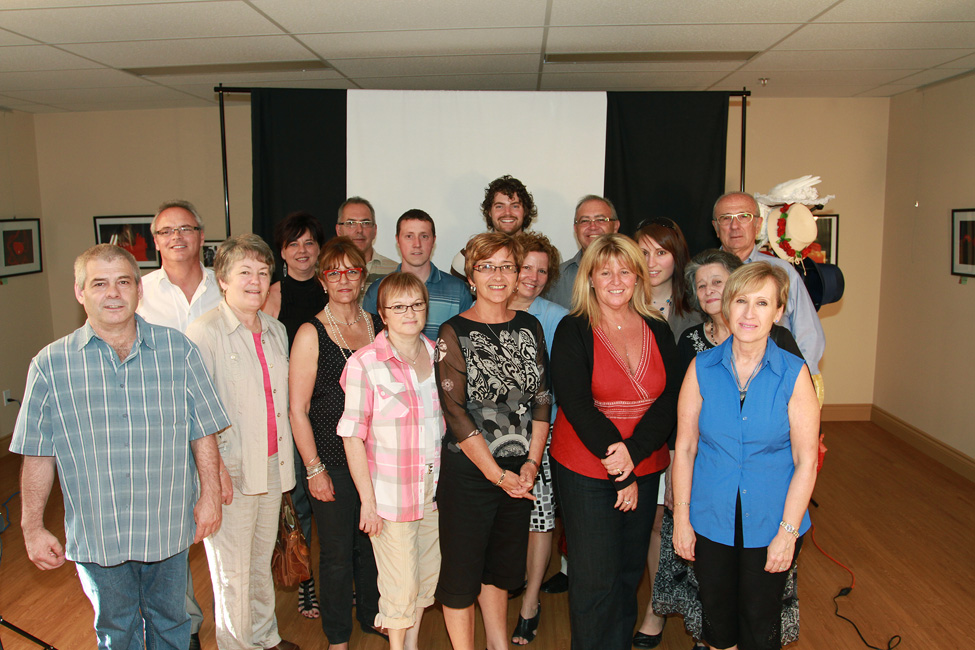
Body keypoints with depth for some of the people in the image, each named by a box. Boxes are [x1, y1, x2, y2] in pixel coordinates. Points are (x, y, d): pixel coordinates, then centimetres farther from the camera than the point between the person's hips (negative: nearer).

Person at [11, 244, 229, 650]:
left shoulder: (178, 350, -3)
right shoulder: (51, 365, -4)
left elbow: (203, 431, 0)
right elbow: (38, 455, 1)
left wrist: (210, 494, -2)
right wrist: (32, 527, 2)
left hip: (168, 529, 0)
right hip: (96, 537, 0)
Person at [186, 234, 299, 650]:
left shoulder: (276, 331, 9)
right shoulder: (205, 332, -11)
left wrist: (285, 458, 14)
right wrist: (214, 466, -19)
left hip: (272, 466, 6)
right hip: (231, 471, -6)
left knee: (262, 559, 20)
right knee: (232, 571, 6)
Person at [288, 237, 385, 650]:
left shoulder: (378, 327, 5)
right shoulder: (311, 334, -7)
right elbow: (298, 410, -7)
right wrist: (314, 469, -10)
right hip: (332, 461, -4)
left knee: (372, 545, 17)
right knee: (337, 553, 8)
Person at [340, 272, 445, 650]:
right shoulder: (364, 363, -13)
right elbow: (353, 437, -11)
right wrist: (367, 500, -12)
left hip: (436, 487, 5)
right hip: (391, 492, -5)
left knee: (428, 576, 18)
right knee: (401, 585, 6)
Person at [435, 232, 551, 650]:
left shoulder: (530, 328, 5)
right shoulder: (454, 333, -9)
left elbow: (542, 399, 5)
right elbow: (456, 413, -13)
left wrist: (531, 463, -4)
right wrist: (497, 474, -13)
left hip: (520, 471, 4)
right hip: (468, 471, -4)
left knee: (502, 567, 19)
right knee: (462, 569, 8)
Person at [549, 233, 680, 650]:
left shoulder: (658, 330, 5)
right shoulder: (573, 331, -6)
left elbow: (671, 400, -2)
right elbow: (576, 405, -13)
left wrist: (633, 452, -17)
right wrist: (617, 466, -14)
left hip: (645, 470, 4)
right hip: (584, 471, -4)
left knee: (631, 570, 15)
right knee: (596, 577, 1)